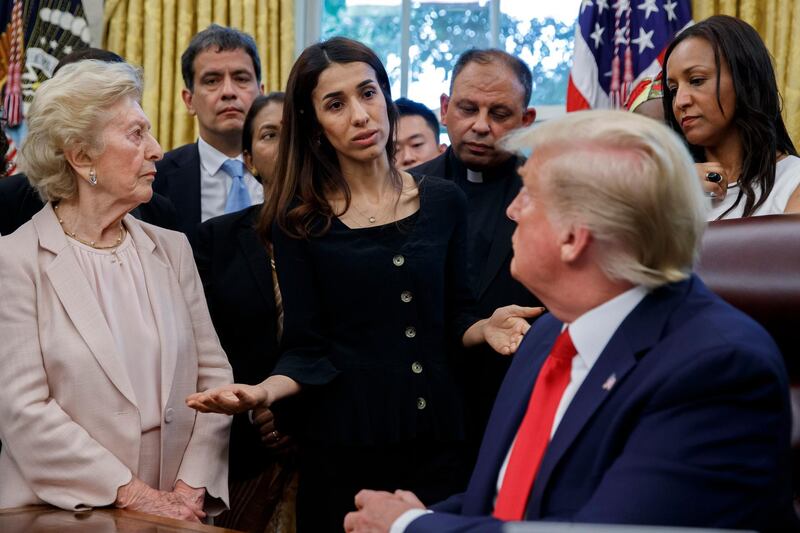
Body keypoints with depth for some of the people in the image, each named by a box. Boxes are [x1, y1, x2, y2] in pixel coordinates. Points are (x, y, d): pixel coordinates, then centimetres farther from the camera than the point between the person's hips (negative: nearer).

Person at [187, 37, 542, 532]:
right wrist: (264, 391, -24)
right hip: (343, 449, -2)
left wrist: (485, 327, -12)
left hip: (437, 438, 2)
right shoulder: (299, 221, -3)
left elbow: (453, 320, 9)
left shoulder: (442, 202, 3)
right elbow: (306, 350, -5)